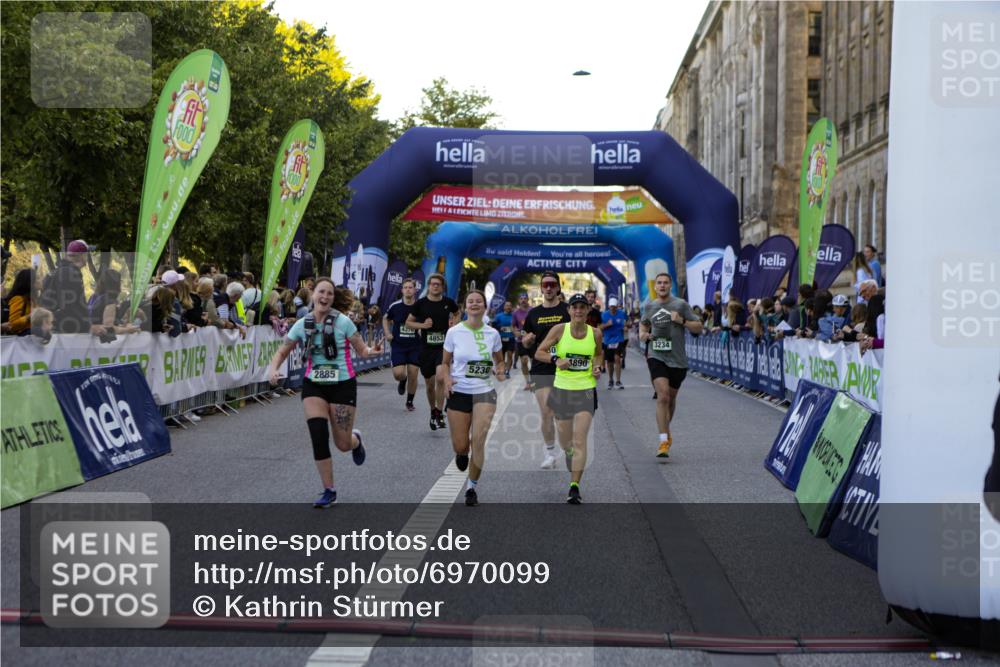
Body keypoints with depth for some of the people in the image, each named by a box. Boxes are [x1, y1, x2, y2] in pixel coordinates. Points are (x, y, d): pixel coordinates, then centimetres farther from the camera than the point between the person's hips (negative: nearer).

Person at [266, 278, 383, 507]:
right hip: (313, 386, 2)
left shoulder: (343, 321, -10)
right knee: (318, 437, -12)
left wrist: (372, 351, -28)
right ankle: (329, 491, 3)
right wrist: (273, 369, -12)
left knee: (343, 444, 0)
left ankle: (356, 439, 40)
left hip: (342, 385, -2)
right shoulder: (302, 325, -2)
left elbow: (361, 350, -5)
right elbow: (282, 352, 8)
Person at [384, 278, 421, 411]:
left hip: (415, 346, 0)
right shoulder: (395, 306, -3)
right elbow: (386, 319, 16)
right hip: (398, 345, 0)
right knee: (398, 373, -12)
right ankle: (403, 381, 27)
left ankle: (410, 401, 20)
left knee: (413, 375, 1)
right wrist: (387, 333, 3)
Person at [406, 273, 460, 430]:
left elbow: (457, 314, 22)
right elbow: (408, 322, 7)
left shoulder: (449, 302, 0)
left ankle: (439, 414, -12)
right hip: (426, 348, 1)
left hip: (444, 347, -1)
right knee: (429, 384, 11)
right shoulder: (421, 303, -2)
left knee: (440, 378, -20)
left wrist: (454, 322, 2)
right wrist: (422, 325, -10)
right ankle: (433, 412, 32)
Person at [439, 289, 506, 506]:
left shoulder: (492, 333, 0)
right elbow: (445, 363, 5)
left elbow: (499, 360, 15)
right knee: (460, 446, 2)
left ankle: (472, 487, 3)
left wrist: (500, 371, -8)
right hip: (459, 393, 0)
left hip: (484, 392, 0)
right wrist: (446, 379, -15)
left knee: (478, 440, -14)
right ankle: (462, 454, 43)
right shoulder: (454, 332, -4)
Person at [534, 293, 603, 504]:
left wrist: (597, 367, 0)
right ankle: (569, 453, 51)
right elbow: (539, 353, -1)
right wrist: (556, 359, -19)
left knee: (580, 441, -11)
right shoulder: (559, 330, -4)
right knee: (565, 440, 13)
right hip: (562, 389, 1)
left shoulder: (595, 333, 1)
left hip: (586, 391, 0)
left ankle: (574, 487, -10)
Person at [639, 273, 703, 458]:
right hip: (657, 357, 0)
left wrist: (682, 321, -17)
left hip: (677, 359, 0)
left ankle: (667, 430, 40)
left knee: (671, 397, 15)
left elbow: (699, 327, -1)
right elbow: (643, 323, 27)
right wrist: (642, 333, 5)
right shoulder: (649, 306, 7)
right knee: (662, 396, -17)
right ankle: (664, 441, -18)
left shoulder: (681, 305, -2)